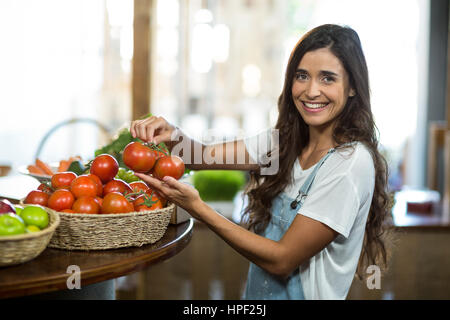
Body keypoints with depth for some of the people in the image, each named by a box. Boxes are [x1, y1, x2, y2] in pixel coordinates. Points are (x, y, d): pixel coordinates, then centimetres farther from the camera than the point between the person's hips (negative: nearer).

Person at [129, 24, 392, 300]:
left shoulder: (352, 162, -18)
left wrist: (197, 207, -23)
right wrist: (174, 135, -17)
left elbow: (282, 260, -19)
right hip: (257, 292, 6)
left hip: (300, 293, -6)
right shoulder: (288, 141, 3)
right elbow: (204, 155, 4)